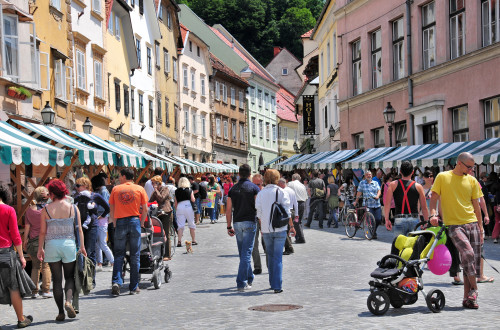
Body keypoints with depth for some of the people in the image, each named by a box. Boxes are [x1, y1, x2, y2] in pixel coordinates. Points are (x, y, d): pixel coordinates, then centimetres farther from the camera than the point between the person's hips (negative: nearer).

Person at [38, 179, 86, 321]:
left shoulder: (46, 210, -2)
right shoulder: (73, 208, 0)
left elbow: (42, 232, 0)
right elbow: (79, 229, -1)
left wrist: (40, 249, 9)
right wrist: (82, 246, 4)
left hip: (52, 246, 0)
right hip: (69, 245, 0)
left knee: (57, 279, 6)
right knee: (69, 277, 12)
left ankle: (61, 312, 6)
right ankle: (68, 300, -15)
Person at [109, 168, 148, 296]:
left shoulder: (115, 189, 5)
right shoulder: (139, 189, 4)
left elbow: (111, 211, 5)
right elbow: (145, 210, 1)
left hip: (120, 222, 0)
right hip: (135, 221, 0)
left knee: (119, 255, 6)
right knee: (135, 255, 5)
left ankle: (116, 282, -11)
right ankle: (134, 287, 8)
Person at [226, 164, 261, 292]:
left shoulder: (233, 189, 5)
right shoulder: (254, 188, -5)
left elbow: (228, 210, 5)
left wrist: (229, 227, 11)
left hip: (237, 223, 4)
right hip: (250, 223, -4)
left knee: (243, 253, 16)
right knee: (246, 253, -4)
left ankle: (250, 278, 30)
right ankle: (241, 283, -9)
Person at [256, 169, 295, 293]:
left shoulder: (260, 193, 3)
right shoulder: (281, 192, -4)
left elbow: (259, 213, 5)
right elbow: (287, 211, -6)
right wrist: (291, 226, 3)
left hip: (266, 229, 2)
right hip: (280, 228, -2)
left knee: (270, 255, 16)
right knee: (278, 257, -1)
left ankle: (272, 283, 21)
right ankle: (277, 285, -6)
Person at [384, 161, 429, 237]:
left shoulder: (393, 185, 5)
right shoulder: (418, 186, 5)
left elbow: (387, 204, -1)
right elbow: (424, 208, 5)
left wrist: (387, 220, 5)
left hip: (399, 220, 0)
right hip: (414, 219, 0)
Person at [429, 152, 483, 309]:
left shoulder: (472, 181, 10)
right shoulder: (442, 177, 2)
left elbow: (476, 206, 13)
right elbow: (434, 198, 3)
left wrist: (480, 228, 10)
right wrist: (433, 214, -15)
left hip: (472, 224, 4)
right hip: (454, 224, -4)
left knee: (473, 260, 0)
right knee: (467, 253, -24)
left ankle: (467, 298, 7)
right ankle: (473, 289, -10)